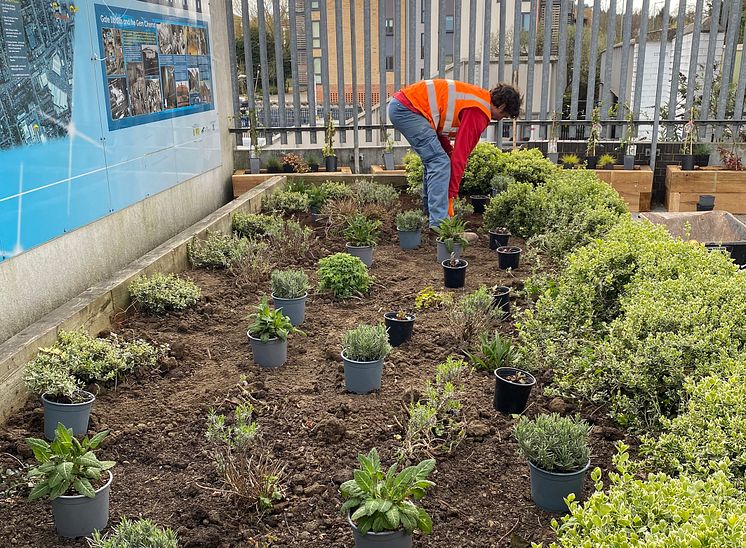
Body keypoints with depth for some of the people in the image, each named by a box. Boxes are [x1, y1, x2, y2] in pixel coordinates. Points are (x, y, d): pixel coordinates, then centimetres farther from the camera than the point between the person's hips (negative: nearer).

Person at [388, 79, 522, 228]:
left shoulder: (479, 96, 18)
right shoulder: (478, 112, -10)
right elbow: (461, 154, -12)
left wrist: (449, 151, 16)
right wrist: (451, 194, -9)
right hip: (406, 108, -10)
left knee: (432, 160, 18)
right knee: (440, 162, -12)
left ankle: (430, 214, 26)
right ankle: (438, 224, -17)